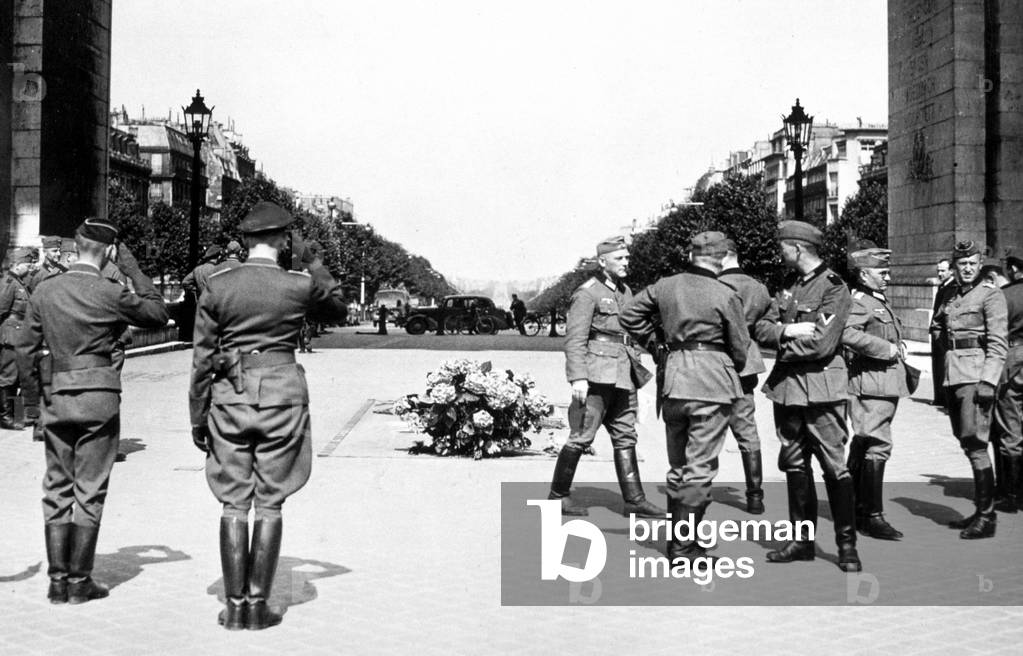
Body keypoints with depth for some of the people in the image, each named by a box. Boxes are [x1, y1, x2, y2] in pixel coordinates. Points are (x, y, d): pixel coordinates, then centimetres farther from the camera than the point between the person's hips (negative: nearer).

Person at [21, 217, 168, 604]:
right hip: (98, 397, -4)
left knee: (57, 489, 12)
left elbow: (28, 349, 9)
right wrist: (133, 271, 5)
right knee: (89, 490, 4)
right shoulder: (111, 294, -10)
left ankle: (57, 579, 14)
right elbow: (158, 315, 4)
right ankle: (79, 581, 8)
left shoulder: (44, 291, 3)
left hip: (56, 397, 4)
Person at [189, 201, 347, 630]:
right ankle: (258, 605, 9)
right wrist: (310, 262, 17)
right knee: (270, 504, 6)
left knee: (234, 505, 8)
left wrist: (198, 418, 10)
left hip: (230, 396, 1)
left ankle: (235, 607, 11)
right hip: (282, 394, -1)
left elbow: (201, 357, 2)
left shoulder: (217, 286, 0)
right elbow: (338, 309, 17)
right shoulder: (301, 285, -4)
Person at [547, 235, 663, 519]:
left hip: (623, 376, 8)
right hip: (596, 374, -8)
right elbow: (574, 338, -13)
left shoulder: (625, 291, 17)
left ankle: (634, 500, 11)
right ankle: (558, 495, 8)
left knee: (626, 438, 8)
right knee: (581, 437, -4)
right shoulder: (588, 292, -7)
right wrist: (578, 377, -21)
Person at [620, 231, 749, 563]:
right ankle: (683, 548, 0)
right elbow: (740, 347, 0)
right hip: (712, 383, -5)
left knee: (678, 466, 17)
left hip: (674, 379, 5)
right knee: (700, 467, 0)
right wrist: (732, 371, 19)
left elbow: (629, 315, 14)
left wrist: (652, 342, 22)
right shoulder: (726, 295, -8)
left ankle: (676, 539, 26)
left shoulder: (664, 286, 5)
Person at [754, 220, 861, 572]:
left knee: (834, 466, -3)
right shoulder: (789, 285, 14)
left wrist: (782, 344, -7)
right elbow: (762, 329, 7)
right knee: (794, 464, 11)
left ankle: (847, 544, 6)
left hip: (820, 388, -7)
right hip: (787, 386, 8)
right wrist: (790, 331, -12)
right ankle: (802, 539, 21)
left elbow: (821, 345, -18)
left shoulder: (833, 288, -9)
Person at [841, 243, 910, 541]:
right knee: (877, 446, -12)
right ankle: (872, 516, -10)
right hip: (871, 383, -10)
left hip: (887, 383, 10)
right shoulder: (858, 301, -13)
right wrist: (886, 349, -23)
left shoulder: (880, 301, 19)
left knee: (863, 445, 16)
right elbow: (847, 333, -31)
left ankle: (855, 509, 25)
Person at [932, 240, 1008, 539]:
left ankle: (987, 517, -6)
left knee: (975, 443, -11)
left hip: (977, 376, -8)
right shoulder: (952, 298, 17)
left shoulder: (991, 294, -4)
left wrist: (988, 380, -20)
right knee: (967, 443, 11)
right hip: (953, 377, 8)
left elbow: (998, 343, -12)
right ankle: (981, 511, 20)